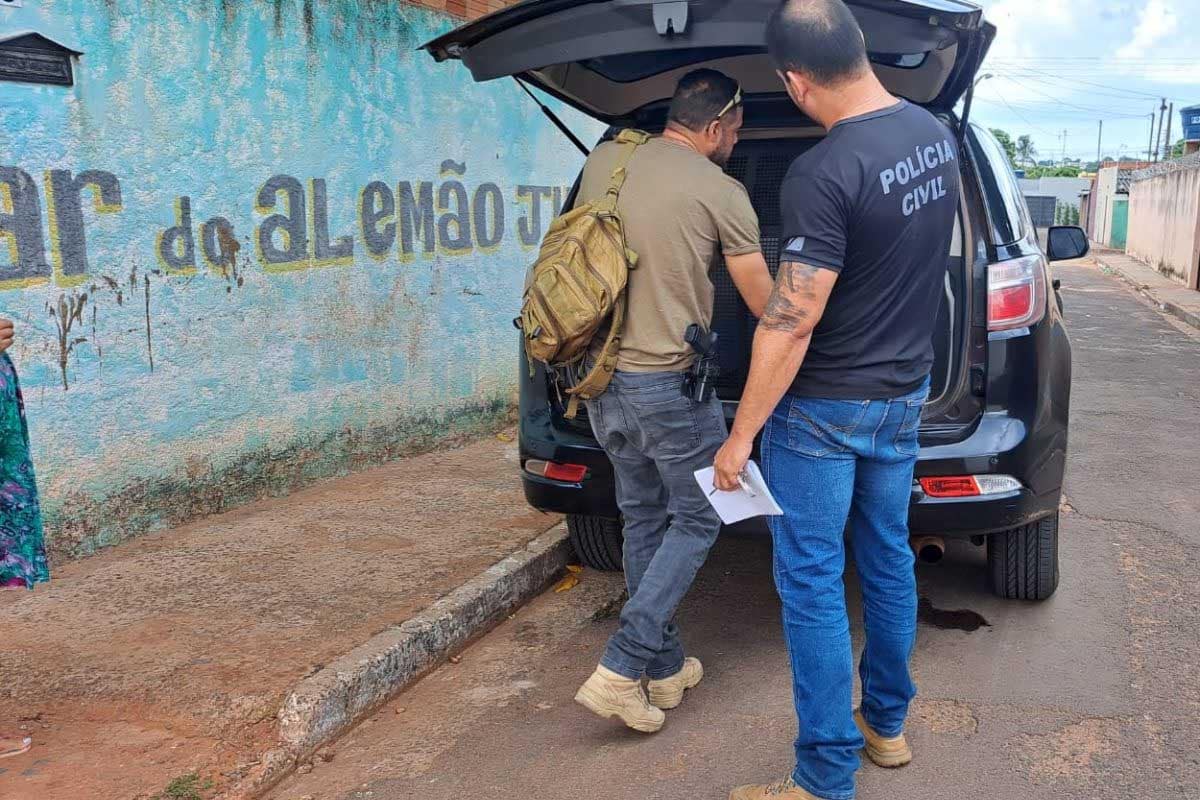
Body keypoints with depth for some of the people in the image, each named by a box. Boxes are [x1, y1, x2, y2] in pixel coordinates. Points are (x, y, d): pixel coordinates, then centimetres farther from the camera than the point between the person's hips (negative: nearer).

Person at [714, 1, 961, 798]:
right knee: (889, 559, 19)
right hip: (906, 393, 8)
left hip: (826, 410, -8)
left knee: (812, 582, 1)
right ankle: (888, 724, 35)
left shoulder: (824, 173, -24)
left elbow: (791, 322, -24)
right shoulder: (937, 134, 2)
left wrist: (741, 434, -16)